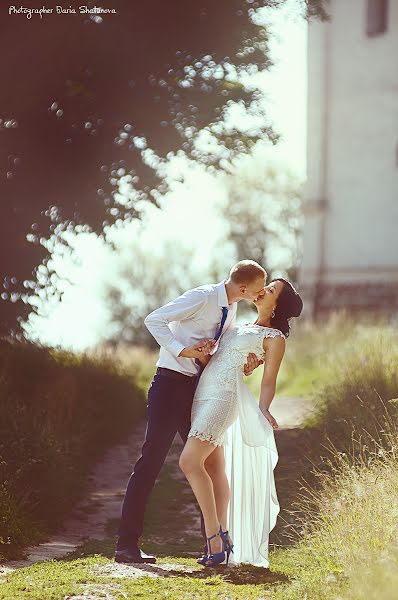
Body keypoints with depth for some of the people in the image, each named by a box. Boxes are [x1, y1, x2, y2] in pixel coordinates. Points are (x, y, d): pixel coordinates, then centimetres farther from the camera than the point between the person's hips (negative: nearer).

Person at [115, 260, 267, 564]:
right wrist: (182, 349, -23)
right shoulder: (202, 297, -14)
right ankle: (127, 544, -7)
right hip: (171, 383, -9)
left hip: (195, 389, 9)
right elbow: (154, 320, -16)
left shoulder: (230, 311, 12)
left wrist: (243, 367, -1)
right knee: (152, 460, -9)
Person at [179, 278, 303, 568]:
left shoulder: (274, 337, 2)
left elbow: (268, 382, -2)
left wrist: (263, 411, -18)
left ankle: (215, 538, -14)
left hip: (224, 395, -8)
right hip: (205, 393, 8)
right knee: (215, 467, 6)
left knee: (190, 461, -17)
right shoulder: (243, 329, 25)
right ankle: (224, 537, 8)